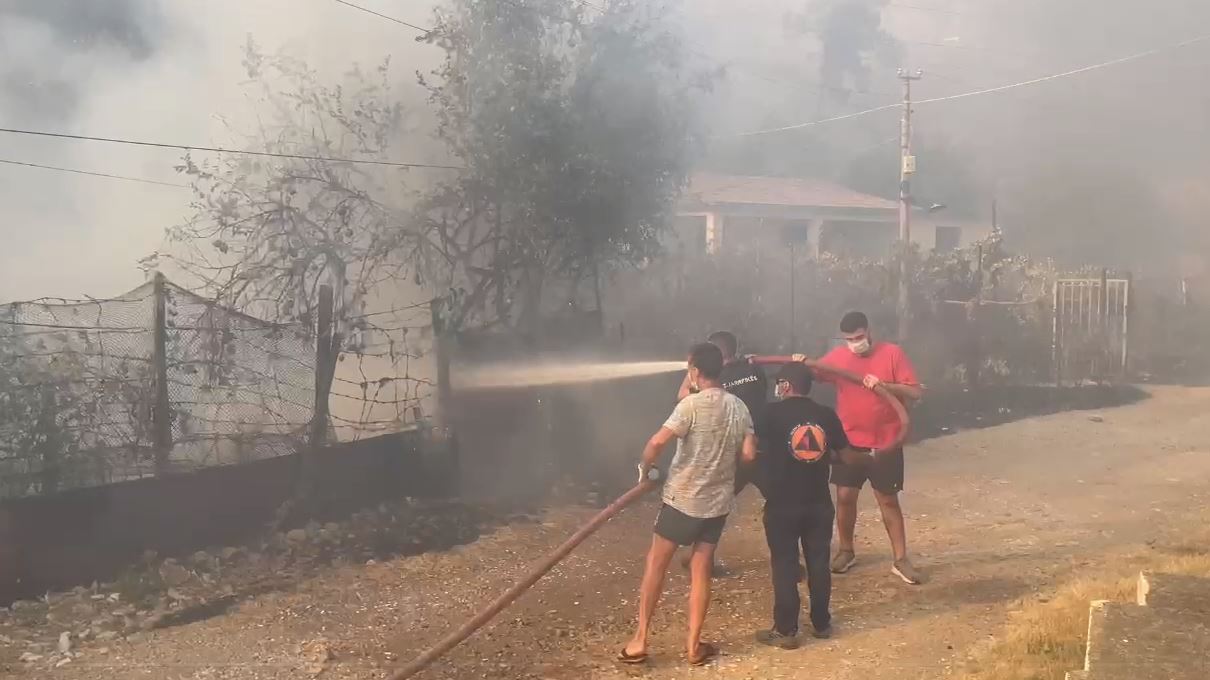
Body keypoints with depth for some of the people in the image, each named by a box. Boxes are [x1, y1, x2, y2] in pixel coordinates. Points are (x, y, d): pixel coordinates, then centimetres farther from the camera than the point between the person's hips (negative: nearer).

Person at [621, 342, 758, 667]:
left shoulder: (692, 405, -17)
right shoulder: (739, 407, 2)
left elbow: (657, 443, -24)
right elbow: (748, 454, 1)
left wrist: (645, 469, -6)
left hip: (683, 499, -5)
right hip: (719, 502, 5)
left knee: (656, 564, 8)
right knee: (701, 571, 12)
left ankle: (639, 640, 11)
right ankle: (694, 645, 15)